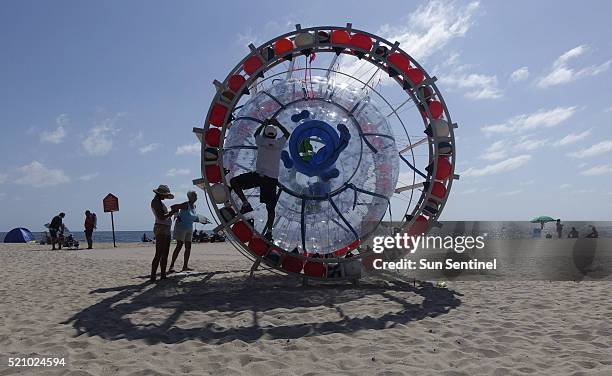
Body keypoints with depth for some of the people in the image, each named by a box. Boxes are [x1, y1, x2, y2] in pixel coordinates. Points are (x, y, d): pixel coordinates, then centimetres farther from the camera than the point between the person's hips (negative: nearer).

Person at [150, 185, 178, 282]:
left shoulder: (160, 202, 19)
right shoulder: (155, 201, -10)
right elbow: (161, 217, -18)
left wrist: (171, 212, 12)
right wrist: (172, 212, -8)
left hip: (166, 230, 10)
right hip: (160, 229, -10)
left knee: (165, 254, 9)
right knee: (159, 254, -12)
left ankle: (163, 275, 12)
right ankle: (153, 276, -12)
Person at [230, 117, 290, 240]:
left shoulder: (261, 142, 4)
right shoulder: (279, 143, 7)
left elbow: (256, 134, 29)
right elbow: (287, 134, 29)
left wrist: (264, 124, 39)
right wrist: (278, 124, 36)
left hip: (258, 175, -3)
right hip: (272, 178, 3)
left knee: (234, 182, 9)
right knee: (270, 207, 8)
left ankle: (245, 204, -4)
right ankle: (269, 231, 1)